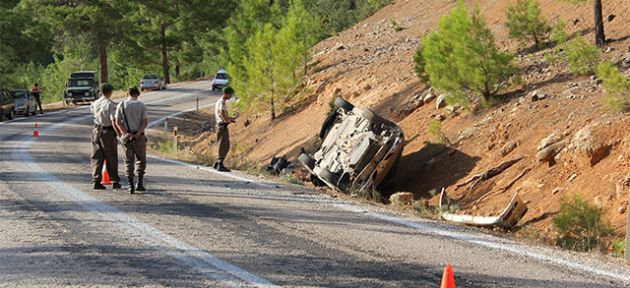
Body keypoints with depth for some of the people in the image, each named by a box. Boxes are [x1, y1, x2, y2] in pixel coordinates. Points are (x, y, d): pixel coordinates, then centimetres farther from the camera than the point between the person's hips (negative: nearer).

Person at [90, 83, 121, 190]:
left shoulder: (95, 103, 4)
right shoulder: (111, 104, -14)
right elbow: (114, 121, -20)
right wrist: (119, 134, -16)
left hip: (96, 131, 5)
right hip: (108, 132, -5)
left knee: (97, 158, 7)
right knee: (111, 158, 6)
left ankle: (96, 181, -1)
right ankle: (115, 182, 14)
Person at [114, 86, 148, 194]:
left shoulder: (121, 105, 3)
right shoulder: (141, 105, -1)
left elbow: (117, 122, -6)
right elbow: (145, 122, -10)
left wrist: (126, 133, -12)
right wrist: (137, 134, -15)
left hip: (126, 136, 1)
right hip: (139, 136, -1)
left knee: (128, 161, 5)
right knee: (141, 160, 13)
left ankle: (131, 186, -2)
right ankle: (140, 183, 5)